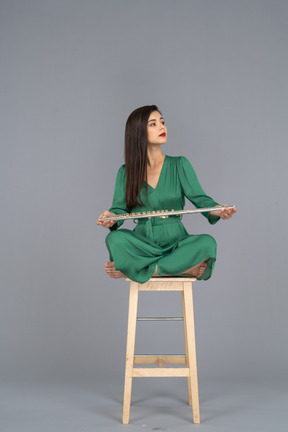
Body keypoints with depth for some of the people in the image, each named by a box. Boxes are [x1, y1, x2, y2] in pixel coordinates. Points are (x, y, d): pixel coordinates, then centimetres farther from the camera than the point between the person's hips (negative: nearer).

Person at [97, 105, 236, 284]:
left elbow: (200, 198, -2)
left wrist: (217, 210, -24)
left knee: (207, 243, -30)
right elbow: (120, 208, 3)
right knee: (115, 239, -30)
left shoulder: (180, 165, 5)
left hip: (176, 242, 1)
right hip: (142, 242, -1)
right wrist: (111, 218, -21)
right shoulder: (126, 172, 7)